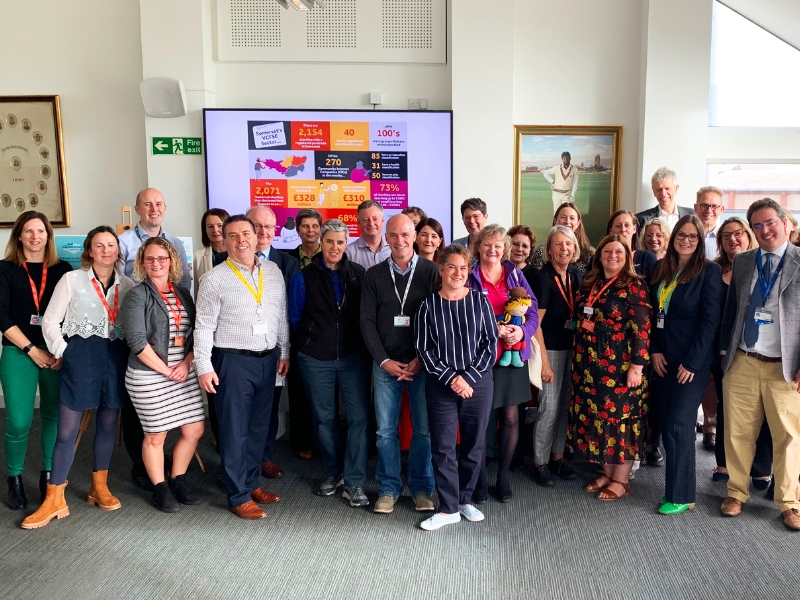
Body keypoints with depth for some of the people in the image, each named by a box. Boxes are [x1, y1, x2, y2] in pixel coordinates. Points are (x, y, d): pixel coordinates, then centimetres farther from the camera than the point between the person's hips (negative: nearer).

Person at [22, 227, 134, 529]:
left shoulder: (127, 285, 6)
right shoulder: (72, 279, -1)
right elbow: (50, 320, -1)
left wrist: (131, 353, -1)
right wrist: (63, 352, -6)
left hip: (116, 357, 3)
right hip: (81, 356, -3)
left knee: (108, 424, 12)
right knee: (67, 429, 0)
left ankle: (99, 487, 27)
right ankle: (54, 500, 9)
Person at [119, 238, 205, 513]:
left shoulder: (183, 294, 10)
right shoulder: (137, 296, -6)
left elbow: (196, 334, 9)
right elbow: (137, 342, -13)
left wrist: (186, 363, -7)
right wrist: (167, 371, -13)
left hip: (185, 374, 5)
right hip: (149, 378, -5)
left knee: (194, 430, 7)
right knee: (156, 435, 5)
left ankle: (178, 481, 27)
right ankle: (160, 489, 24)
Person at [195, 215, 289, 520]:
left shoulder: (274, 272, 5)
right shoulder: (215, 279, -8)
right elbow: (203, 327, -8)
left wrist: (284, 352, 13)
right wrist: (204, 366, -12)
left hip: (267, 359, 5)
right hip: (232, 361, -5)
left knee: (259, 426, 16)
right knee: (235, 430, 5)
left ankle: (252, 482, 33)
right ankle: (239, 496, 18)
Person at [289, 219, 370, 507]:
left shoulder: (359, 274, 0)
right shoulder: (304, 277, -2)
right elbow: (295, 317, 6)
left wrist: (356, 339, 2)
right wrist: (314, 338, 11)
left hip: (353, 356, 0)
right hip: (316, 359, 0)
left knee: (358, 416, -5)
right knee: (324, 418, 11)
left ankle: (354, 483, 5)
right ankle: (333, 473, 29)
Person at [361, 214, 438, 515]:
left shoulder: (430, 272, 0)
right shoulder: (374, 275, 6)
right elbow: (367, 321, 4)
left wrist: (423, 359, -9)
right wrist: (384, 360, -6)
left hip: (423, 363, -1)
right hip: (386, 363, 2)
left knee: (424, 429, 4)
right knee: (386, 430, 6)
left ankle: (422, 488, 20)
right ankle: (388, 488, 20)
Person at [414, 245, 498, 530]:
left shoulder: (479, 300, 0)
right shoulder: (429, 305, -1)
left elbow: (491, 343, -2)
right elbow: (423, 348, -3)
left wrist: (468, 377, -11)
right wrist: (451, 377, -12)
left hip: (478, 383, 1)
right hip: (441, 386, -1)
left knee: (474, 444, 10)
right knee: (443, 447, 2)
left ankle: (465, 499, 28)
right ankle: (448, 508, 15)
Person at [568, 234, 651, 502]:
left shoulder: (635, 286, -8)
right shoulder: (589, 284, 11)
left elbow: (641, 329, -13)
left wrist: (636, 366, -18)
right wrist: (578, 362, 15)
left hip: (620, 365, -6)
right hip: (590, 364, 7)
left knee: (621, 417, 1)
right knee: (597, 416, 11)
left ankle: (621, 480, 14)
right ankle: (607, 472, 26)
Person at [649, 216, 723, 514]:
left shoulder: (709, 271, -7)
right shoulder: (662, 269, 9)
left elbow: (710, 320, -11)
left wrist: (692, 362, -14)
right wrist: (655, 350, 1)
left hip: (693, 361, -5)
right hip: (664, 358, 6)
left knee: (678, 426, -4)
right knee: (667, 424, 8)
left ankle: (681, 495, 8)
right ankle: (675, 486, 20)